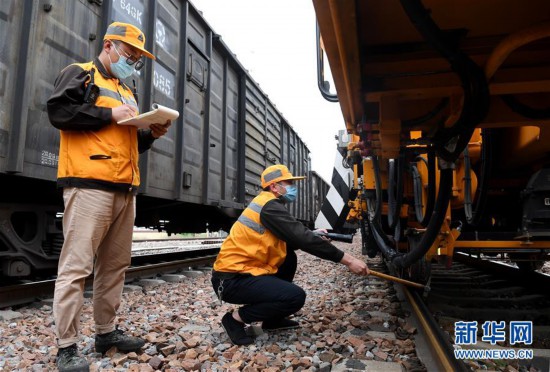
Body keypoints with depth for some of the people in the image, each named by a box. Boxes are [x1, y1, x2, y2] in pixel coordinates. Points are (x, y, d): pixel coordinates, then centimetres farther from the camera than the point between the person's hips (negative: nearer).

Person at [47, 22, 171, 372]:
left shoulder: (127, 92, 27)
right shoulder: (79, 74, 5)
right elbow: (59, 111, -11)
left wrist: (150, 135, 9)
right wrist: (109, 114, -10)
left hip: (125, 189, 8)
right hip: (90, 184, -8)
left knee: (115, 264, 10)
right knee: (76, 265, -7)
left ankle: (107, 331, 21)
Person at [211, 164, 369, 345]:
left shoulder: (268, 204, 15)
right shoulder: (269, 207, -16)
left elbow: (293, 238, 21)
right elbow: (303, 239, -22)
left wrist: (313, 236, 3)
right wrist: (348, 259, -18)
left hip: (240, 270, 10)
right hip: (232, 279, -10)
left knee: (289, 257, 15)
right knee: (295, 296, -20)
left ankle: (273, 319, 16)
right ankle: (236, 318, -3)